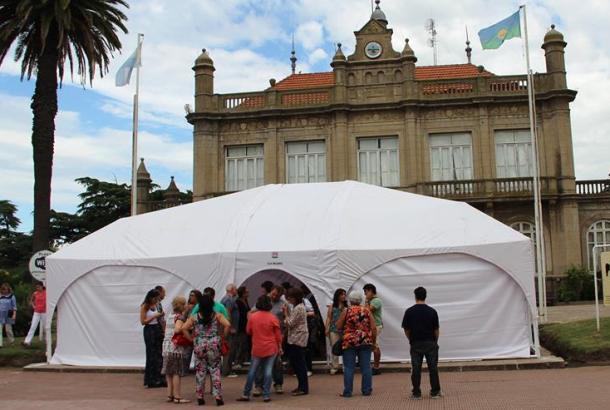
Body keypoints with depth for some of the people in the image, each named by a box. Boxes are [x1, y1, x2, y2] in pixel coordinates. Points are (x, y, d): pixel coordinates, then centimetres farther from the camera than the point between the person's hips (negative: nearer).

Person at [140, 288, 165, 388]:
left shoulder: (155, 305, 10)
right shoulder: (144, 307, -8)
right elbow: (143, 321, -12)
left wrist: (160, 315, 4)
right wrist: (154, 316, -16)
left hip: (157, 329, 6)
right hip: (149, 330, -6)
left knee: (159, 355, 6)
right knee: (151, 355, 0)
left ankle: (157, 379, 14)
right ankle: (150, 380, 10)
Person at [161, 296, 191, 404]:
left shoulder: (169, 317, 16)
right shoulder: (180, 317, -10)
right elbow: (178, 329, -27)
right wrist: (191, 339, -21)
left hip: (166, 348, 8)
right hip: (176, 348, -8)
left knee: (169, 372, 13)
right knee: (177, 372, -2)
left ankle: (170, 395, 19)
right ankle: (177, 397, 1)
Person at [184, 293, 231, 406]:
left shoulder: (194, 317, 1)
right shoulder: (217, 315, -3)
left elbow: (184, 328, -5)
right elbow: (227, 325, -14)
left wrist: (192, 339, 5)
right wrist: (223, 337, -2)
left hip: (199, 346, 1)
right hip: (214, 346, -1)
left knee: (200, 371, 10)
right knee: (215, 371, 5)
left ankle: (200, 397, 14)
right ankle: (218, 396, 2)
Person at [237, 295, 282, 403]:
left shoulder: (252, 316, -4)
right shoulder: (273, 317, -7)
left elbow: (248, 331, 9)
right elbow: (278, 334, -2)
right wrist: (280, 347, 9)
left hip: (257, 348, 2)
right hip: (271, 348, -1)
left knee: (252, 371, 10)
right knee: (268, 371, 2)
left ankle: (246, 394, 15)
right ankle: (266, 395, 3)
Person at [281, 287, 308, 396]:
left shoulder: (298, 308, -17)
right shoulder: (298, 307, 15)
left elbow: (290, 324, -18)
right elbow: (292, 322, 15)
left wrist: (286, 312, -8)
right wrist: (287, 312, 5)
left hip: (298, 339, -10)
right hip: (295, 339, 10)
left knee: (299, 363, -5)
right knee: (295, 362, 14)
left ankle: (304, 388, 1)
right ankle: (301, 386, 21)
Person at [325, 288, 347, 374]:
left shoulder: (347, 307, 8)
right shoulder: (332, 306, 9)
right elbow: (329, 318, 5)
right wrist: (327, 329, -2)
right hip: (334, 330, 0)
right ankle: (334, 367, 7)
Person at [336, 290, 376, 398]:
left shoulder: (346, 311, -3)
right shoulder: (367, 310, 3)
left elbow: (338, 327, 0)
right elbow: (373, 328, 0)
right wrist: (373, 341, 9)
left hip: (349, 342, -2)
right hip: (365, 342, 2)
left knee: (349, 368, 2)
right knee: (366, 367, 9)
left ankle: (347, 392, 5)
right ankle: (366, 390, 14)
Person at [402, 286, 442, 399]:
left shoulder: (409, 311, -6)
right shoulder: (432, 311, -5)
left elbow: (406, 330, -2)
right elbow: (436, 330, -1)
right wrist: (435, 341, 14)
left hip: (415, 344, 0)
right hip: (430, 343, 0)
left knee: (416, 369, 4)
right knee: (433, 368, 8)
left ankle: (416, 393, 8)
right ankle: (435, 392, 12)